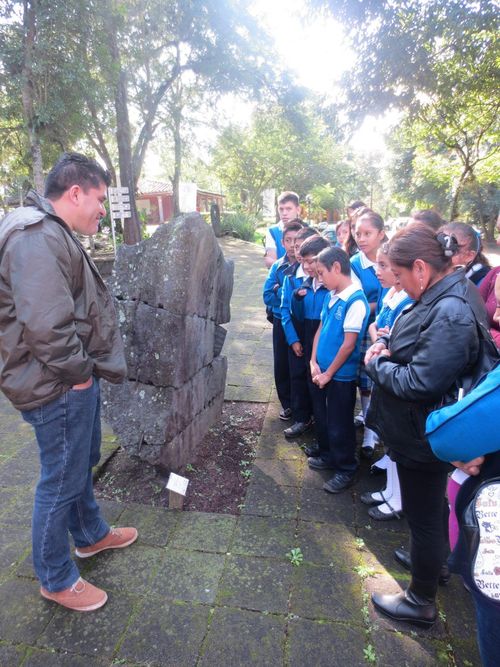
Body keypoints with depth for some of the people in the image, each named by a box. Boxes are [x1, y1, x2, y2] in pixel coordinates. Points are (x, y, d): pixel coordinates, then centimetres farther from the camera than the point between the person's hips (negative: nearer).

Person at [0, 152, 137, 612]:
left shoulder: (54, 233, 14)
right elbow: (46, 326, -31)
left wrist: (85, 369, 14)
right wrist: (78, 374, -17)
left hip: (77, 379, 10)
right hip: (58, 388, -10)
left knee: (82, 464, 25)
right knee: (62, 481, 7)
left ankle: (91, 535, 48)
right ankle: (56, 579, 30)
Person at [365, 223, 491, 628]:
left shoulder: (450, 314, -31)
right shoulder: (443, 296, 1)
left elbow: (418, 383, -32)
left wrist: (377, 364, -15)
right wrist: (388, 345, -4)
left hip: (423, 437, -9)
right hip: (421, 430, 9)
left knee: (423, 514, 10)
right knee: (427, 508, 29)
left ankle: (422, 601, 33)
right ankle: (431, 560, 54)